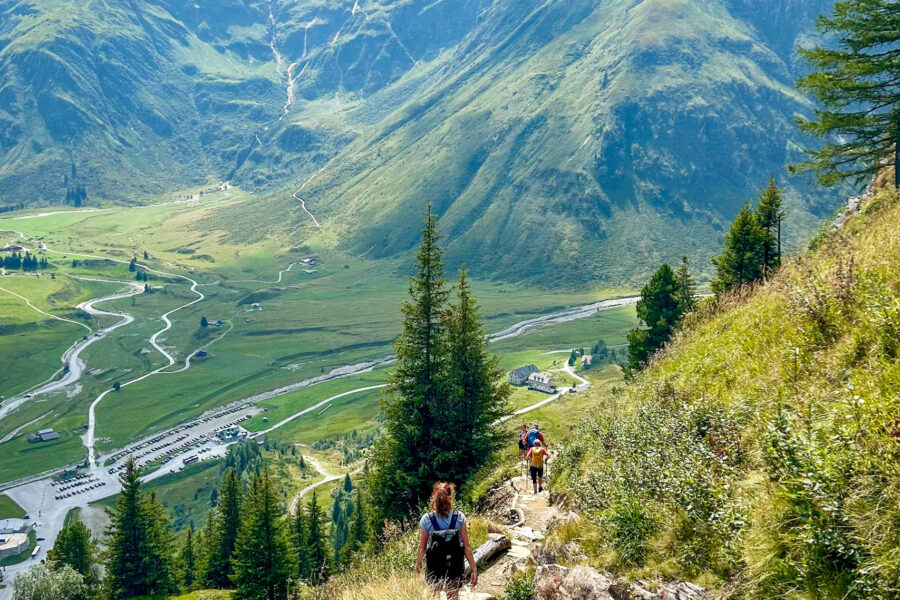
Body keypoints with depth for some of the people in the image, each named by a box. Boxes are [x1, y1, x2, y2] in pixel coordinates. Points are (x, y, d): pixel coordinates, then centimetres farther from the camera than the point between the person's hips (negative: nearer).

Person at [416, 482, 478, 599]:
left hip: (433, 571, -1)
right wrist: (474, 568, -2)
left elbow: (422, 547, -7)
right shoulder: (459, 518, -15)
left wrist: (418, 563, 12)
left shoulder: (427, 519, -17)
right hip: (455, 570, 1)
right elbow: (467, 546, -11)